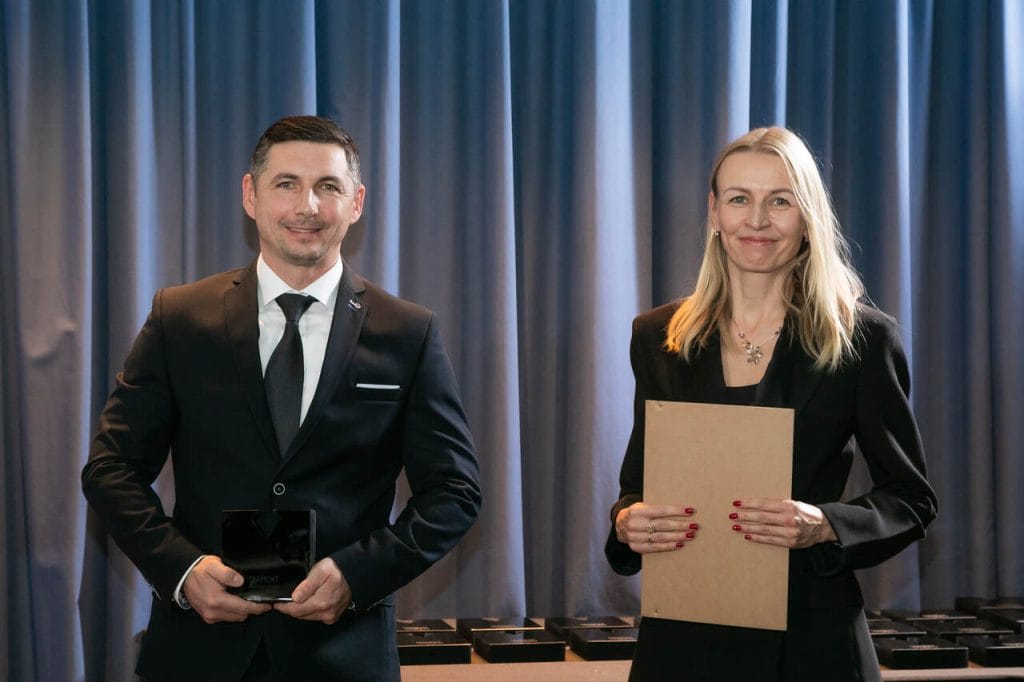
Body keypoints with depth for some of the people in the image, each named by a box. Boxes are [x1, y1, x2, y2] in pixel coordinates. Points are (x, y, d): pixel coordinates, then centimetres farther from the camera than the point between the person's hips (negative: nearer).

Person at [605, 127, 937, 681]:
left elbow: (911, 499, -1)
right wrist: (627, 522, -12)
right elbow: (637, 483, 10)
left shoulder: (862, 339, -4)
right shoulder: (658, 337, 4)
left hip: (809, 636, -2)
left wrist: (823, 526, -19)